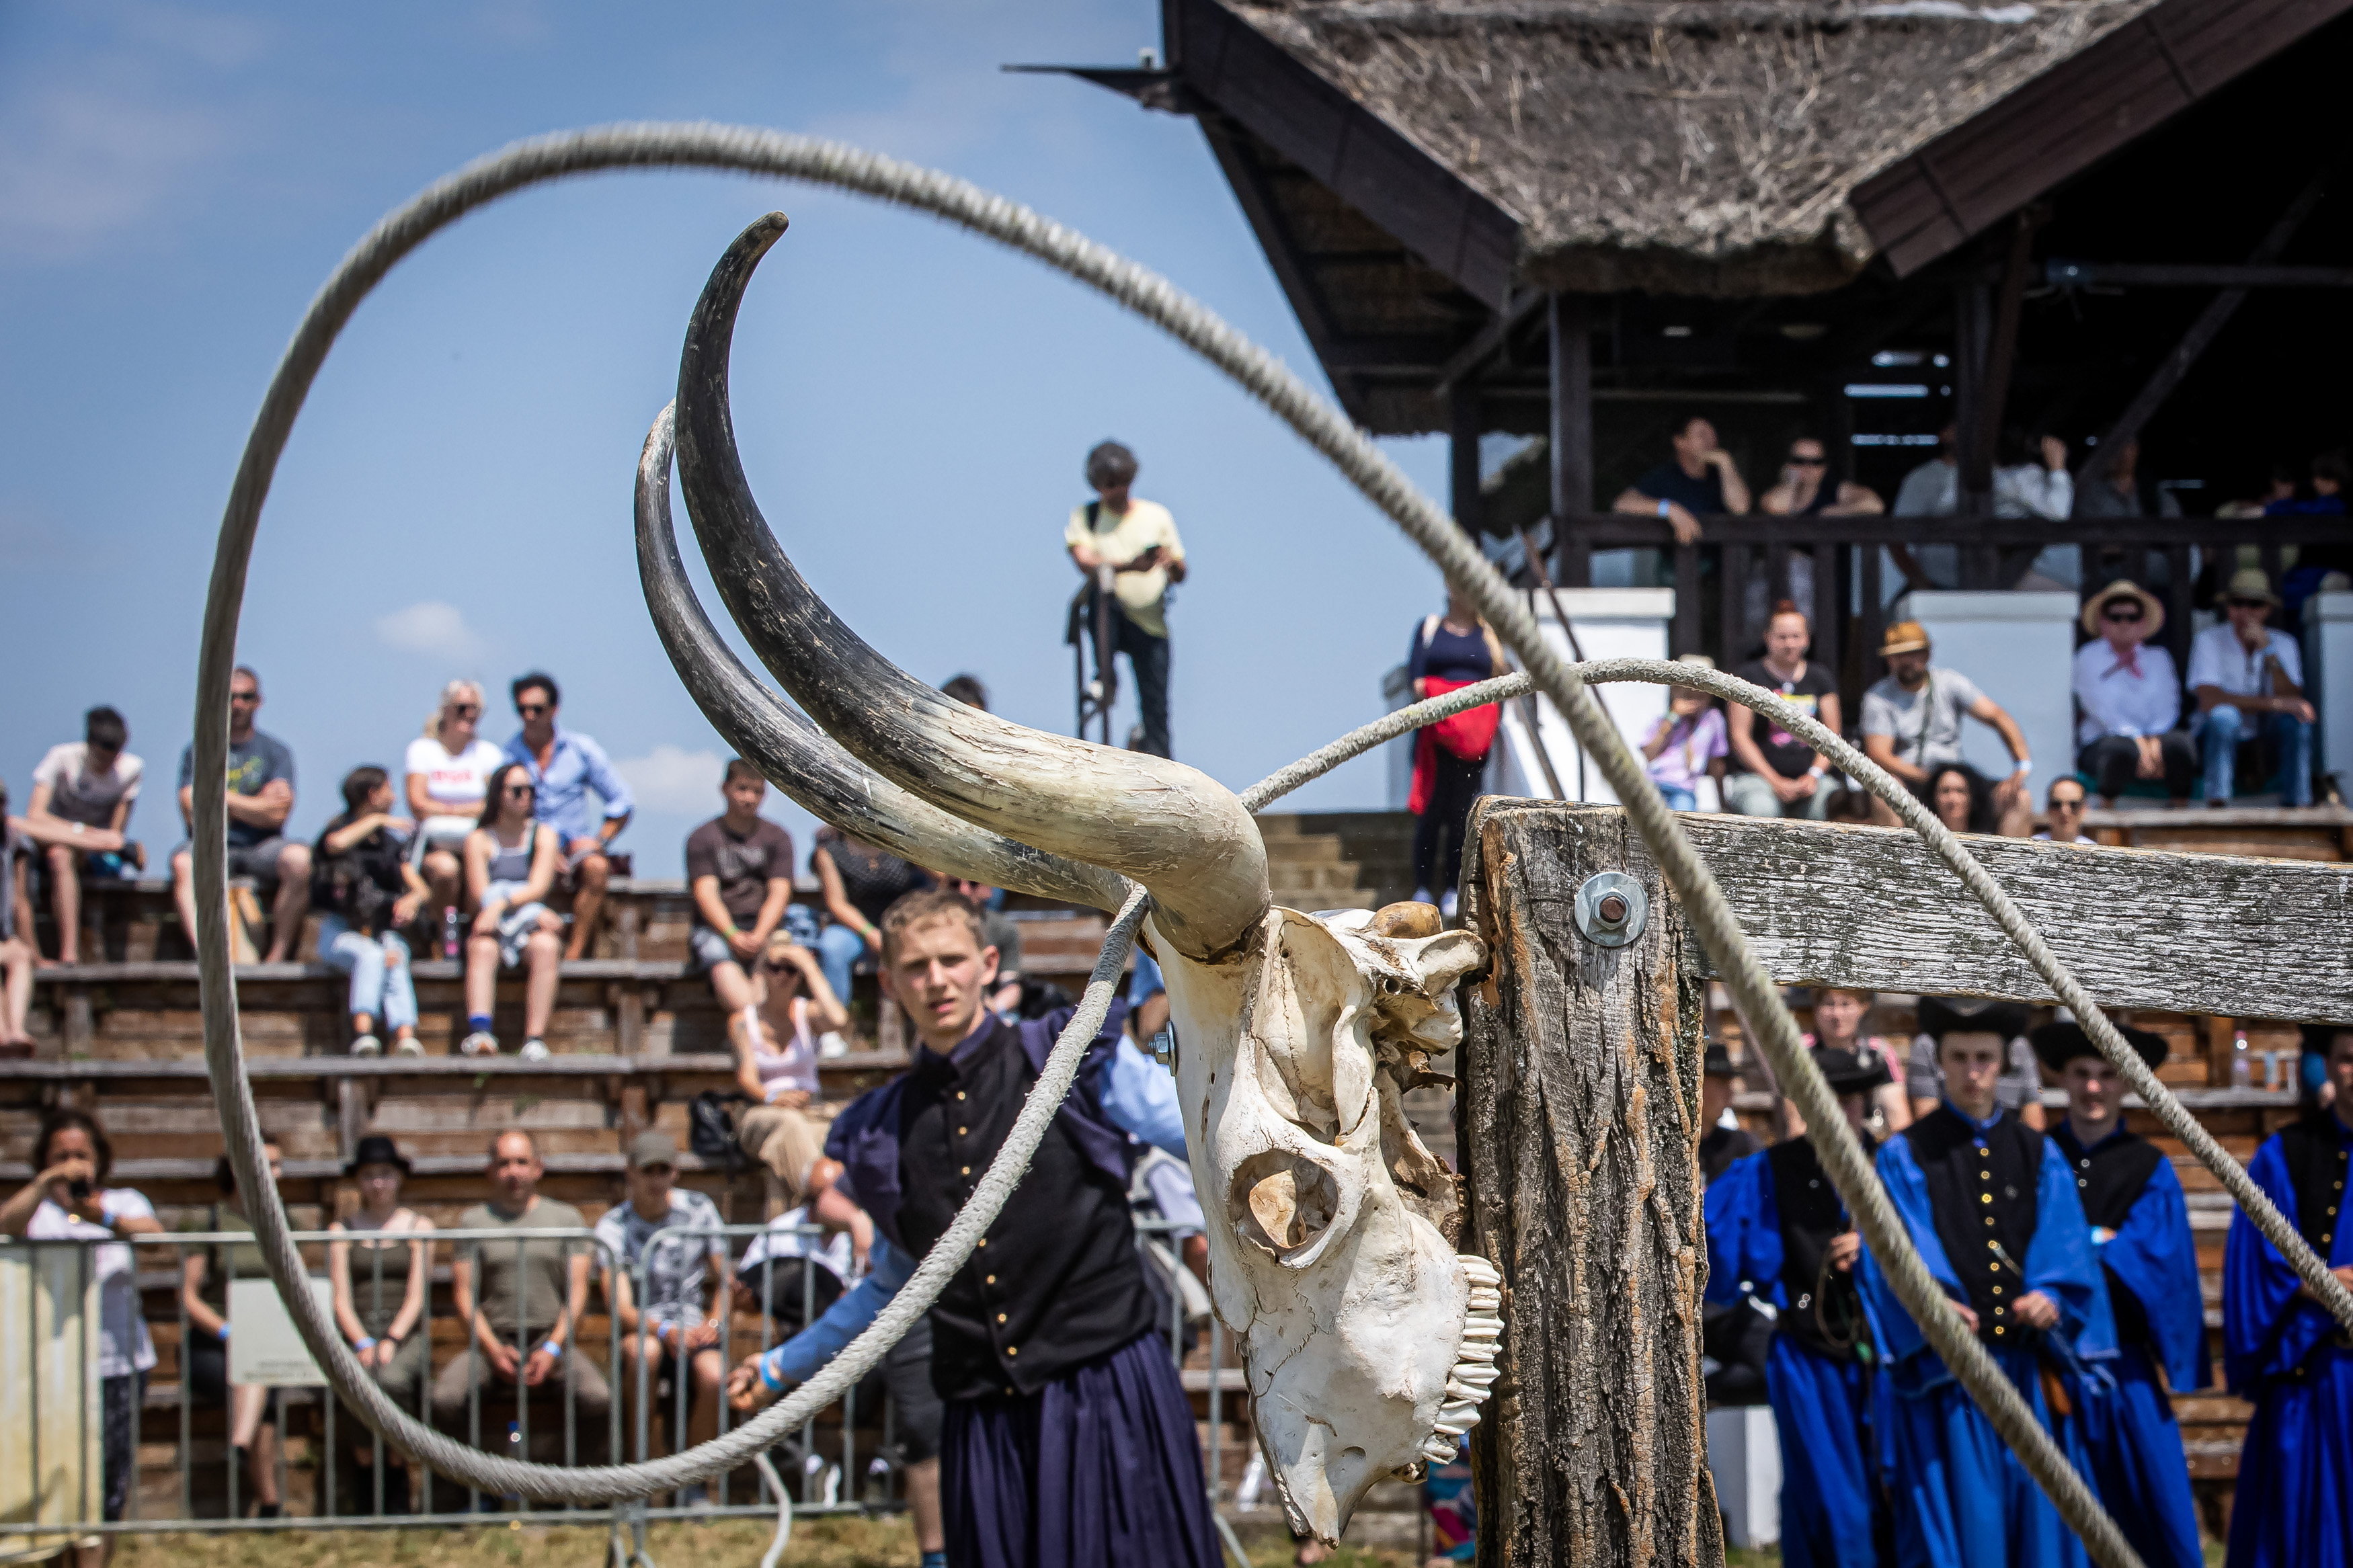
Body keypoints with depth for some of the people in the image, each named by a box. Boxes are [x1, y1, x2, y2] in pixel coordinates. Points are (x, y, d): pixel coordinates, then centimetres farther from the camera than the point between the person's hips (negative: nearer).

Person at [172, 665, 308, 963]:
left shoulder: (275, 751, 10)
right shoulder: (198, 751, 10)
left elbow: (276, 814, -4)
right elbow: (193, 813, -2)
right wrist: (257, 805, 0)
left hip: (263, 848, 0)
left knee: (299, 858, -32)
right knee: (183, 862, -34)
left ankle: (277, 957, -30)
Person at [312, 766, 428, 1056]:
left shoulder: (393, 841, 21)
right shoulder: (341, 828, 5)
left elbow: (419, 888, 12)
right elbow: (338, 843, -23)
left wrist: (412, 899, -12)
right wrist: (376, 820, -12)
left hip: (385, 931, 3)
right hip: (340, 931, -3)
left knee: (395, 962, -31)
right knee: (370, 955, -36)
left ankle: (406, 1038, -51)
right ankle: (362, 1033, -50)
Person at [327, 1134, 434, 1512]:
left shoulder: (419, 1227, 12)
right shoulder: (342, 1230, 14)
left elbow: (416, 1296, 2)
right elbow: (341, 1299, 4)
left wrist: (392, 1341, -16)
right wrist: (363, 1344, -14)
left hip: (407, 1335, -1)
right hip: (358, 1335, 1)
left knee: (393, 1381, -36)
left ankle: (397, 1496, -24)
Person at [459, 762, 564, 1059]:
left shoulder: (544, 835, 14)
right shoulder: (479, 840, 11)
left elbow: (538, 887, -1)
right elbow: (480, 894, -2)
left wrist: (501, 903, -22)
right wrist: (538, 912, -12)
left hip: (532, 925, 1)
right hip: (494, 926, -1)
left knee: (546, 947, -34)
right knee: (482, 949, -36)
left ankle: (535, 1039, -45)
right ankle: (480, 1032, -56)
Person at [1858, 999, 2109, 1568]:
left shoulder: (2040, 1156, 13)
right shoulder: (1904, 1157, 5)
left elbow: (2066, 1247, 4)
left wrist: (2051, 1298, -17)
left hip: (2029, 1371, 3)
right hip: (1945, 1371, -3)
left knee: (2037, 1517, 2)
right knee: (1960, 1516, -6)